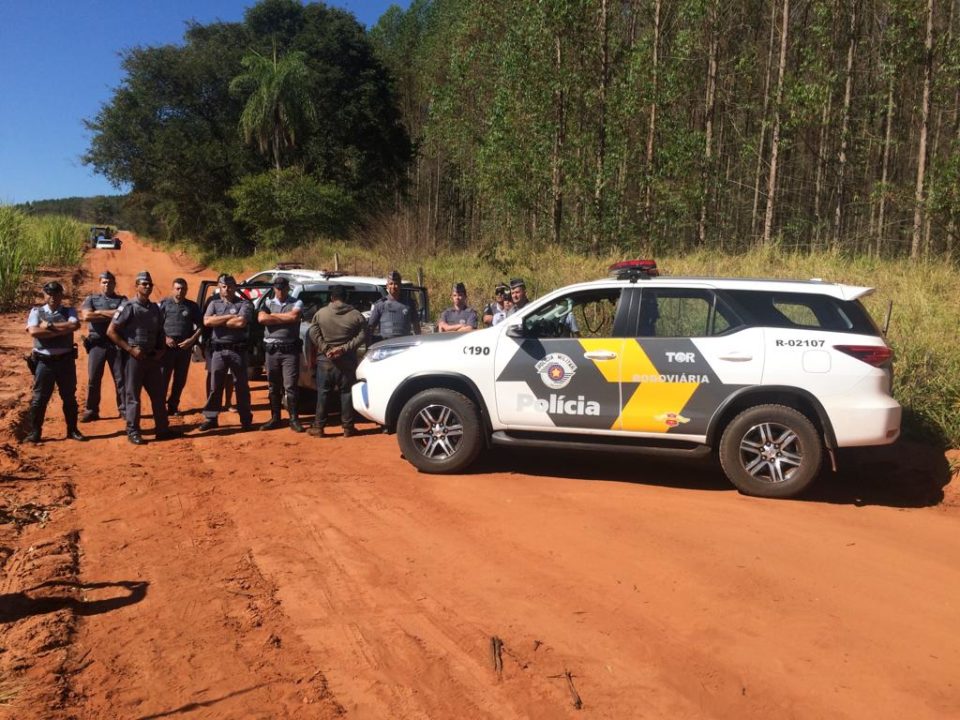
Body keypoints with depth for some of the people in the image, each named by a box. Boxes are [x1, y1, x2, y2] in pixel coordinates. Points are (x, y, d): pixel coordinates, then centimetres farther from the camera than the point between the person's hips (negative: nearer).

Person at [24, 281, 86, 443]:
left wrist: (49, 325, -15)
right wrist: (61, 330, -16)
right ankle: (34, 432, 12)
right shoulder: (36, 311, 2)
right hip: (44, 362, -1)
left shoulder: (69, 311, 5)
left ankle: (72, 430, 22)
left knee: (70, 397, 10)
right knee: (39, 399, 3)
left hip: (66, 360, 1)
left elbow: (75, 325, -17)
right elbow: (34, 331, -16)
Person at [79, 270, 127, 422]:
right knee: (93, 379, 4)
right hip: (97, 343, 1)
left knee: (121, 378, 4)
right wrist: (112, 315, -9)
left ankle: (124, 409, 11)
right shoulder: (91, 299, 10)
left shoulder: (122, 300, 7)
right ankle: (91, 411, 12)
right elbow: (86, 316, -8)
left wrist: (99, 312, -8)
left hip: (117, 343, -1)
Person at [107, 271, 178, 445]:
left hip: (152, 357, 6)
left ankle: (162, 429, 18)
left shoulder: (155, 308, 11)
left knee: (158, 394, 9)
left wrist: (161, 349, 5)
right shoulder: (129, 307, -8)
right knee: (133, 396, 1)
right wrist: (130, 349, -15)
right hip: (134, 357, -6)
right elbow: (111, 331, -11)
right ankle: (133, 432, 9)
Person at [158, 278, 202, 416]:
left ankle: (173, 406, 19)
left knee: (180, 379, 7)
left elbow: (200, 326, 10)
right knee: (163, 378, -4)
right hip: (167, 346, -2)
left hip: (185, 347, 2)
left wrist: (192, 339, -5)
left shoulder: (192, 306, 9)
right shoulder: (163, 304, 5)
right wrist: (165, 338, -11)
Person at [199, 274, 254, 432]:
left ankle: (246, 419, 15)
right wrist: (230, 317, -10)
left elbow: (241, 322, -18)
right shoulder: (214, 304, 11)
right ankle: (211, 418, 13)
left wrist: (218, 321, -8)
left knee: (241, 386, 6)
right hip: (218, 350, 2)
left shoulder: (244, 304, 0)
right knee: (215, 386, 6)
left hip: (238, 350, -2)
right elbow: (207, 321, -7)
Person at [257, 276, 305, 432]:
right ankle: (275, 418, 18)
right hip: (271, 349, 3)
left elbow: (294, 317, -18)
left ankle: (294, 419, 2)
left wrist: (273, 316, -7)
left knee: (291, 386, -4)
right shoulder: (268, 303, 10)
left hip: (290, 350, -3)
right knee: (274, 386, 10)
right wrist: (285, 319, -10)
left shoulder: (296, 303, 4)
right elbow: (261, 319, -10)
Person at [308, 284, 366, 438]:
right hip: (347, 360, 0)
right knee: (346, 392, 5)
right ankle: (348, 427, 7)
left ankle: (319, 427, 7)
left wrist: (325, 348, -8)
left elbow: (313, 333, -6)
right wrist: (344, 348, -11)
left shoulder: (320, 313, 0)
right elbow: (362, 336, -8)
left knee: (323, 393, 6)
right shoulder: (356, 315, -3)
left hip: (325, 359, 0)